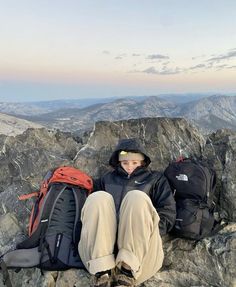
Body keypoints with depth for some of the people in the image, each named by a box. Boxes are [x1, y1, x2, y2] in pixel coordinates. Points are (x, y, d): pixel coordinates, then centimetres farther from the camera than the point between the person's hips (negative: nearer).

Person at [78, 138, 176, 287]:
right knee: (98, 198, -23)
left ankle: (128, 271, -31)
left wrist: (149, 227, -7)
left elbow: (168, 212, 11)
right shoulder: (107, 178, 29)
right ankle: (103, 273, -31)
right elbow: (93, 206, 18)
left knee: (137, 197, -25)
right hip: (102, 250, 2)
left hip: (141, 250, -1)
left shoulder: (156, 179, 24)